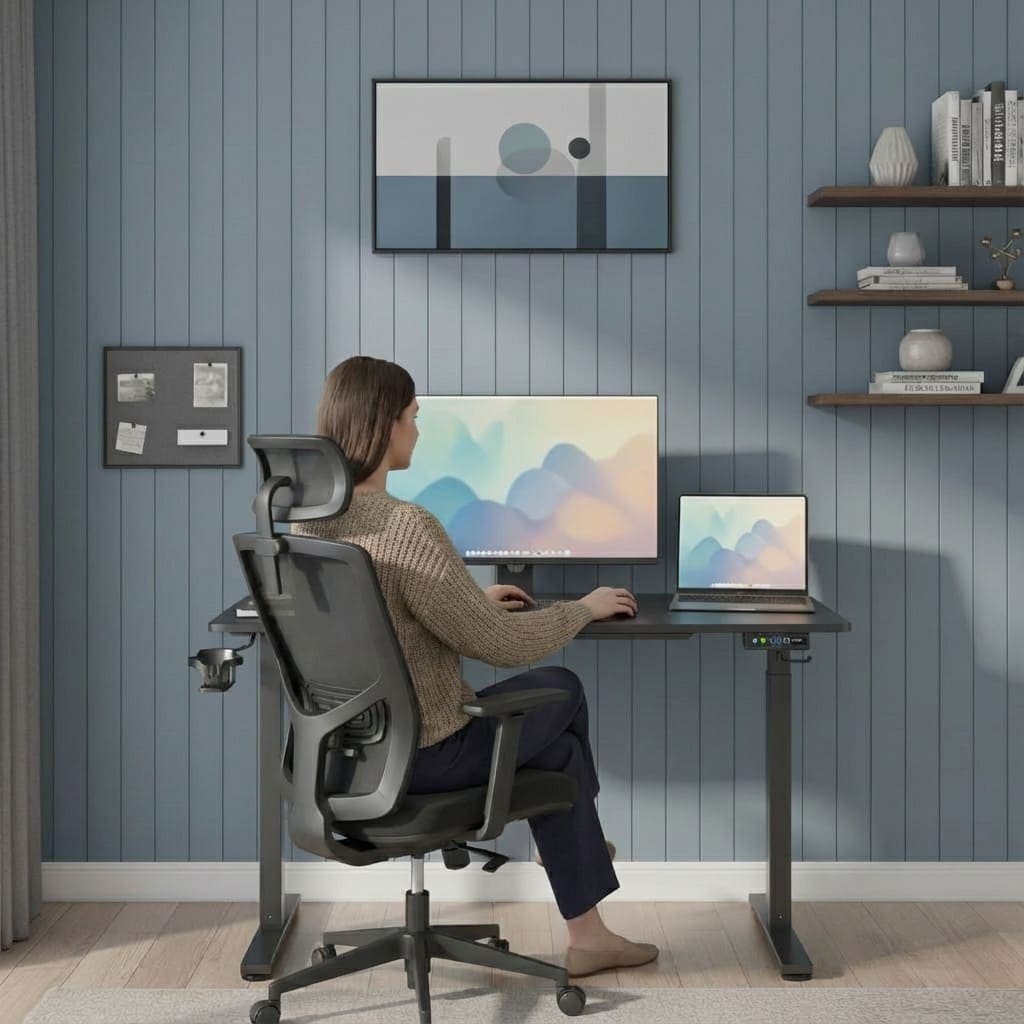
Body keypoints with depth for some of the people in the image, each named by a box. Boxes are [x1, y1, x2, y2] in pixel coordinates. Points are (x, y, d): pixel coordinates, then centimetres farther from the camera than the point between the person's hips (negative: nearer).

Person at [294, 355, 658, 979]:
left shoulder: (307, 518, -2)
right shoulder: (408, 528, -29)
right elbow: (505, 645, -21)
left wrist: (474, 598, 20)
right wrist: (586, 608, -3)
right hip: (422, 757, -8)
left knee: (554, 741, 25)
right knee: (560, 690, 20)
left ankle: (588, 937, 36)